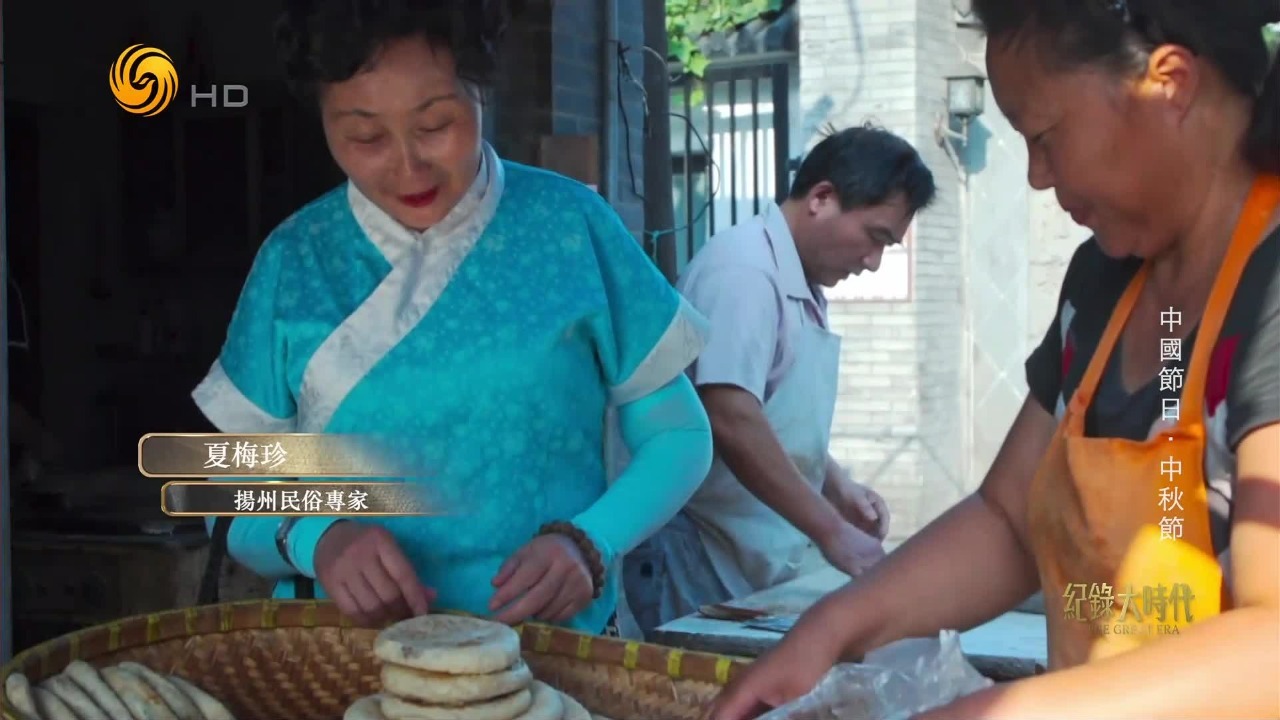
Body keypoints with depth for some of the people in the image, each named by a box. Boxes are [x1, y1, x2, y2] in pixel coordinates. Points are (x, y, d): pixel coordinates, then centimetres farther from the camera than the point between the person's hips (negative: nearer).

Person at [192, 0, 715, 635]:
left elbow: (678, 435, 5)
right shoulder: (294, 260, 2)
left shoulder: (570, 224, -2)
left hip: (553, 641, -1)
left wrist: (589, 544, -13)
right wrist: (312, 537, -16)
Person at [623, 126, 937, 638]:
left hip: (756, 561, 9)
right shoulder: (744, 268, -16)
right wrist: (831, 532, -23)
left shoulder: (802, 288, 12)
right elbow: (731, 421, -27)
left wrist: (837, 488, 7)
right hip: (701, 558, -9)